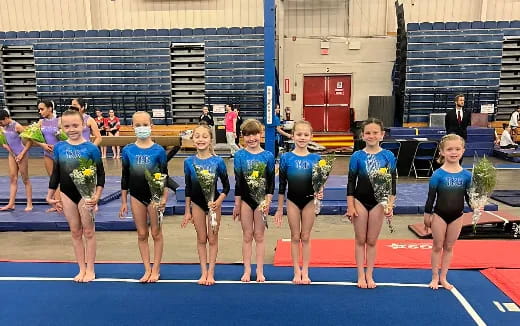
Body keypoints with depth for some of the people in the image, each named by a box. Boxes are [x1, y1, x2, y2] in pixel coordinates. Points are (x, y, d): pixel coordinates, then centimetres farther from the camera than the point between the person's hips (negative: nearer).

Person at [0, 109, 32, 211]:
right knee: (12, 179, 7)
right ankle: (11, 204, 10)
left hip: (21, 154, -6)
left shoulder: (17, 126, -17)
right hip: (12, 154, 6)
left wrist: (22, 154, -15)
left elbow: (29, 140, -16)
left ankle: (29, 204, 8)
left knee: (25, 179, 1)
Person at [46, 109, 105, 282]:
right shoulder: (59, 147, 1)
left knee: (88, 232, 7)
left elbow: (100, 173, -7)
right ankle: (82, 269, 25)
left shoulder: (91, 148, -10)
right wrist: (50, 196, 11)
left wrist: (97, 195, -14)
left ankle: (90, 270, 20)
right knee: (75, 232, 13)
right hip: (67, 194, 4)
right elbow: (55, 173, 9)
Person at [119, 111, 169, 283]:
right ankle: (147, 269, 23)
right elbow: (125, 177, 5)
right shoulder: (128, 150, -1)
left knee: (156, 233, 8)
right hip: (136, 196, 3)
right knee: (142, 234, 11)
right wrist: (123, 201, 6)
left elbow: (164, 176, -3)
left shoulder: (158, 150, -8)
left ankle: (156, 269, 21)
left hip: (154, 195, -3)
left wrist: (164, 198, -10)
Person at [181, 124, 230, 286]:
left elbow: (226, 186, -5)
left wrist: (218, 202, -19)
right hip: (197, 204, 2)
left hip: (213, 203, -2)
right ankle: (203, 272, 25)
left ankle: (211, 272, 23)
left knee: (212, 239, 9)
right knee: (201, 239, 12)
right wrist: (187, 211, 4)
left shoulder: (218, 161, -12)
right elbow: (188, 188, 2)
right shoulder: (189, 162, -6)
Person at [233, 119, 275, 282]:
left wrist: (267, 202, -8)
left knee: (259, 236, 9)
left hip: (261, 199, 0)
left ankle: (260, 271, 20)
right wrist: (237, 204, -1)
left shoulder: (268, 156, -4)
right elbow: (238, 181, -2)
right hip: (245, 199, 0)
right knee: (247, 236, 10)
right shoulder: (239, 155, -3)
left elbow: (271, 182, -1)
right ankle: (247, 270, 22)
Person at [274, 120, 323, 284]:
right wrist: (279, 209, 1)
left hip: (309, 201, 0)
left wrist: (319, 193, -20)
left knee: (306, 237, 10)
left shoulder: (315, 158, -3)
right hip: (292, 201, 0)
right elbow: (282, 184, -1)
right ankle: (296, 271, 22)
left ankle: (305, 271, 22)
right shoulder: (286, 157, -5)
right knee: (295, 237, 10)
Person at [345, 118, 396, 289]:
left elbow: (392, 183, 1)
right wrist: (350, 206, -6)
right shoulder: (357, 156, -5)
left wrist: (390, 205, -4)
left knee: (372, 241, 11)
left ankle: (369, 275, 25)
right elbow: (351, 182, -3)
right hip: (360, 201, 0)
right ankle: (361, 275, 22)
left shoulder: (388, 156, -3)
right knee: (360, 240, 9)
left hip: (378, 202, 1)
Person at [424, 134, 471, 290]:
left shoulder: (466, 175, -4)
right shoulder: (438, 174, -13)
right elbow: (431, 196, -8)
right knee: (438, 246, 10)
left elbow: (469, 196, 3)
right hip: (439, 215, -3)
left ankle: (443, 277, 28)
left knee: (449, 247, 14)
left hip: (457, 215, 3)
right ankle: (435, 277, 24)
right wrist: (427, 214, -5)